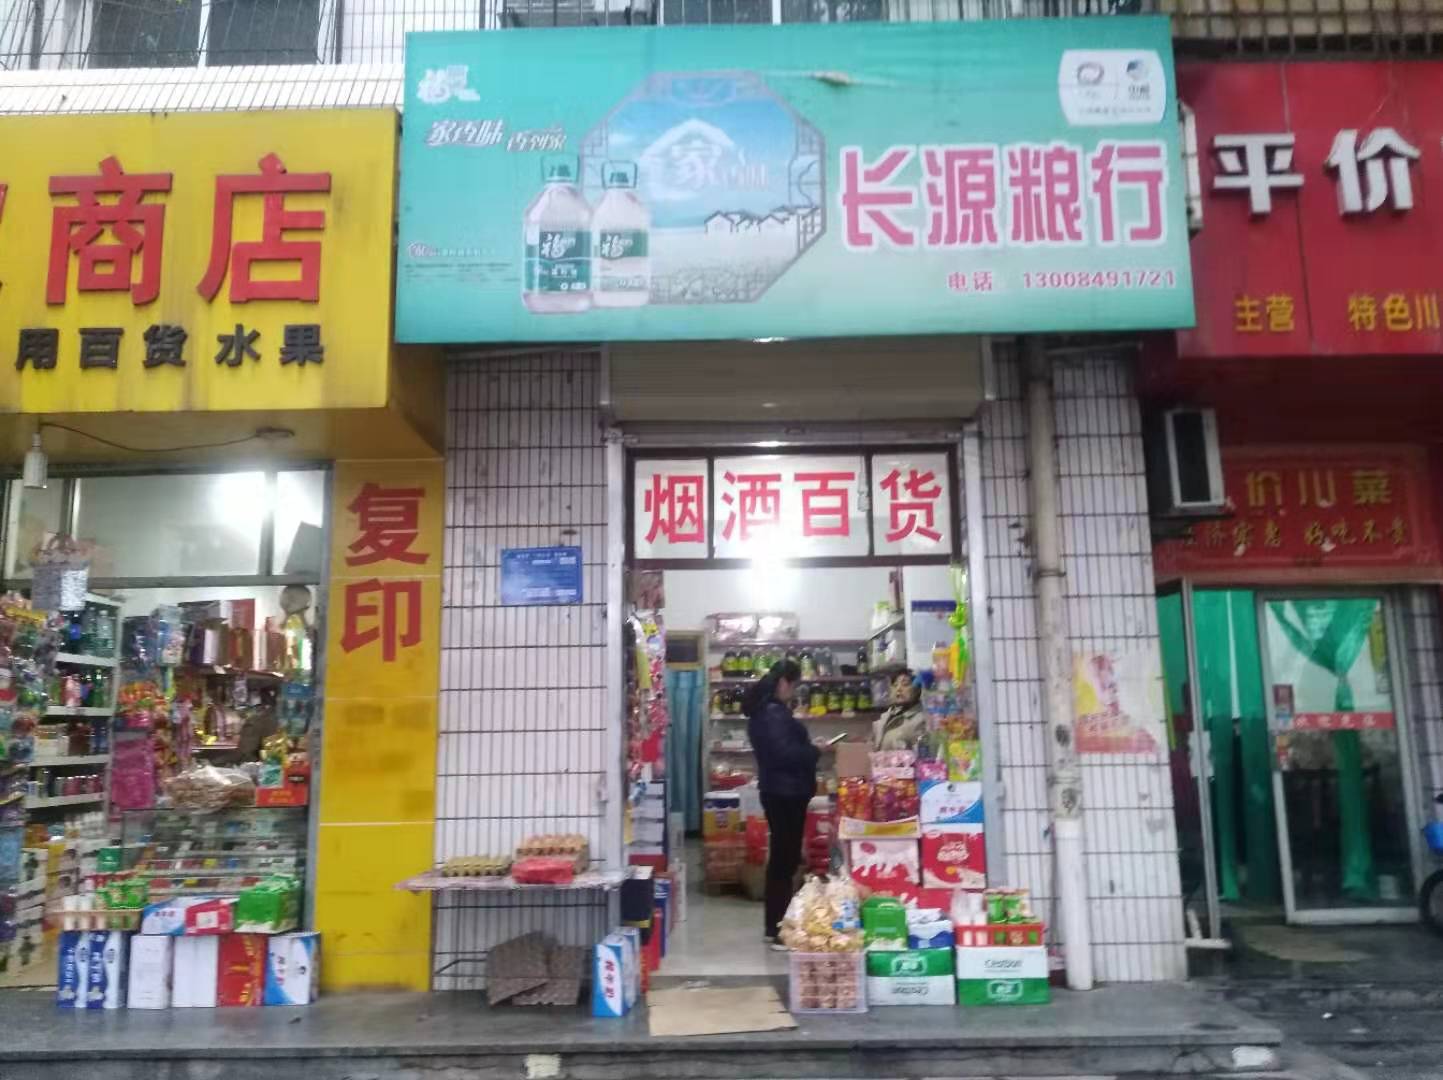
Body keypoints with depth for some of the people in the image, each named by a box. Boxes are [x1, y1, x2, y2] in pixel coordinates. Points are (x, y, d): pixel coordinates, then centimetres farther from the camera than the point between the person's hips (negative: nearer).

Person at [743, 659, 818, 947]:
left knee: (781, 856, 15)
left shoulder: (764, 709, 14)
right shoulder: (774, 713, -19)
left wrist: (807, 748, 8)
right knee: (786, 858, -5)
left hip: (778, 790, 11)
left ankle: (775, 926, 23)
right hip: (785, 792, -11)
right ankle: (779, 930, -1)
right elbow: (785, 753, -26)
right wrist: (816, 751, -12)